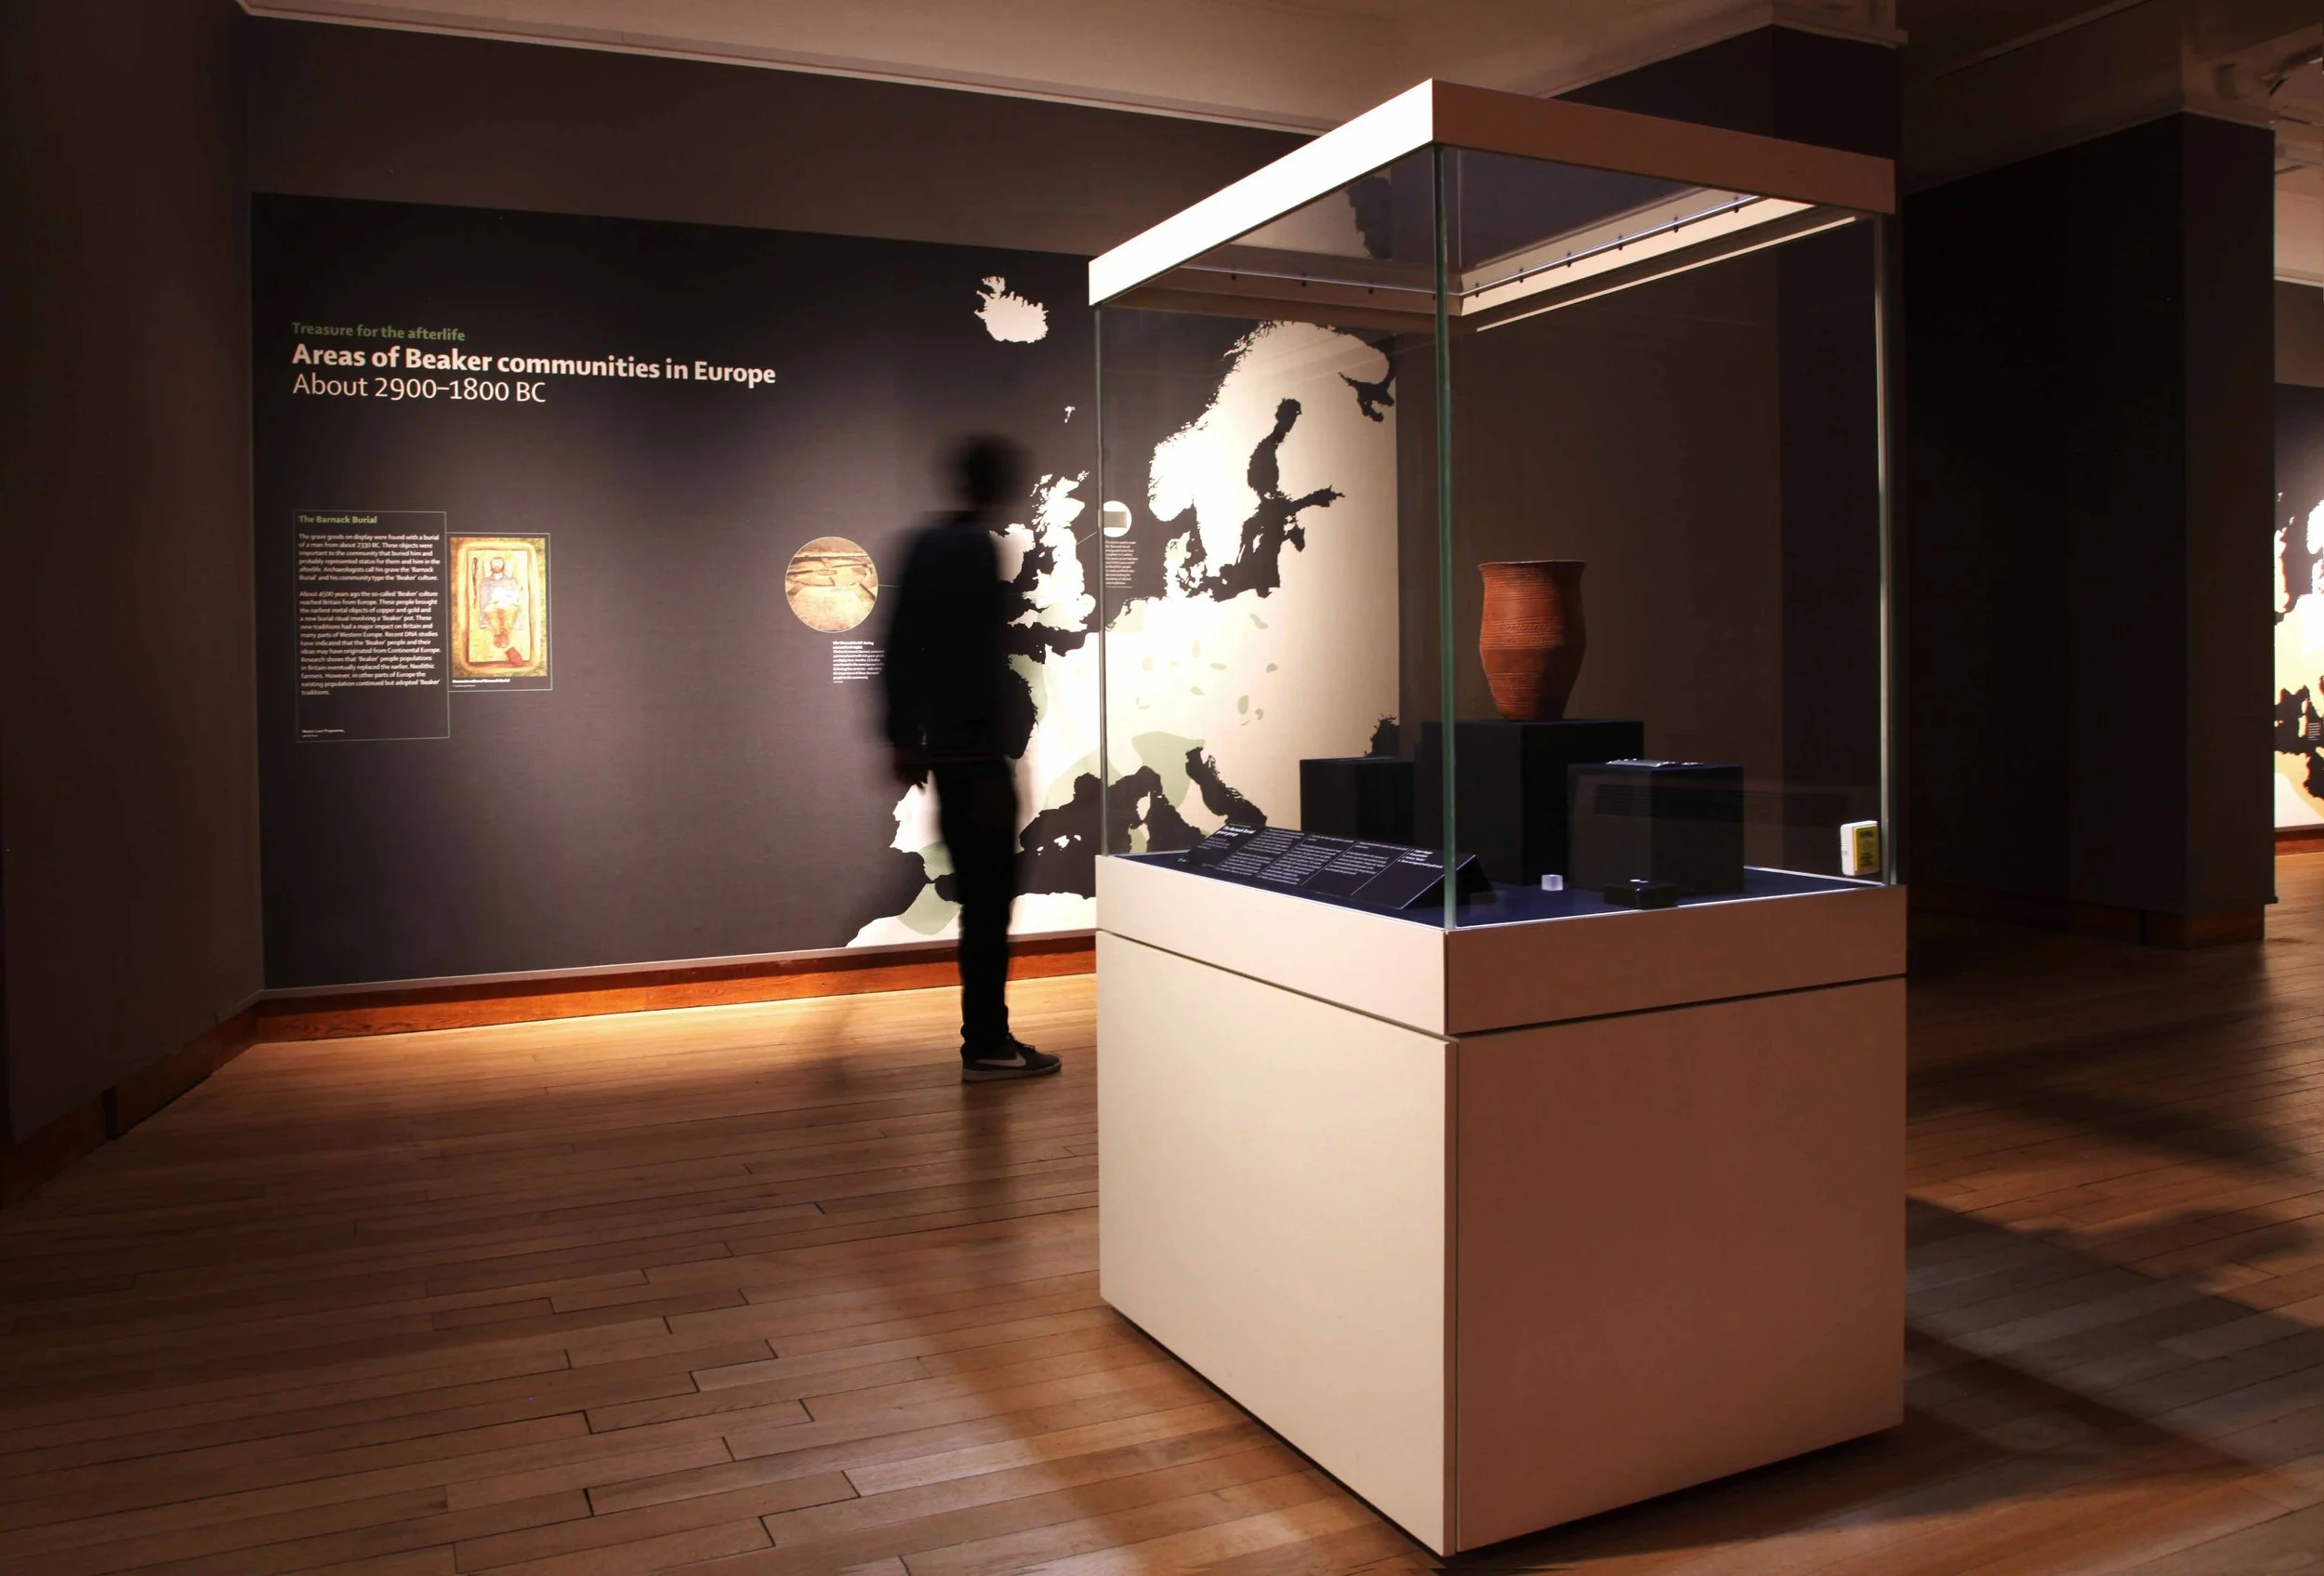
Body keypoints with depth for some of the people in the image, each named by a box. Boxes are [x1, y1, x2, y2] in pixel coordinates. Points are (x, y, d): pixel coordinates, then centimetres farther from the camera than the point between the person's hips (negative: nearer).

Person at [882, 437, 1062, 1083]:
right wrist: (995, 758, -18)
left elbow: (900, 649, 14)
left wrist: (904, 736, 16)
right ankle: (986, 1045, 5)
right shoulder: (986, 551, -11)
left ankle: (987, 1035, 20)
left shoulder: (925, 545, 13)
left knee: (976, 892, 14)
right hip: (978, 750, -8)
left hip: (940, 745, 8)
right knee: (990, 896, -1)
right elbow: (987, 661, -18)